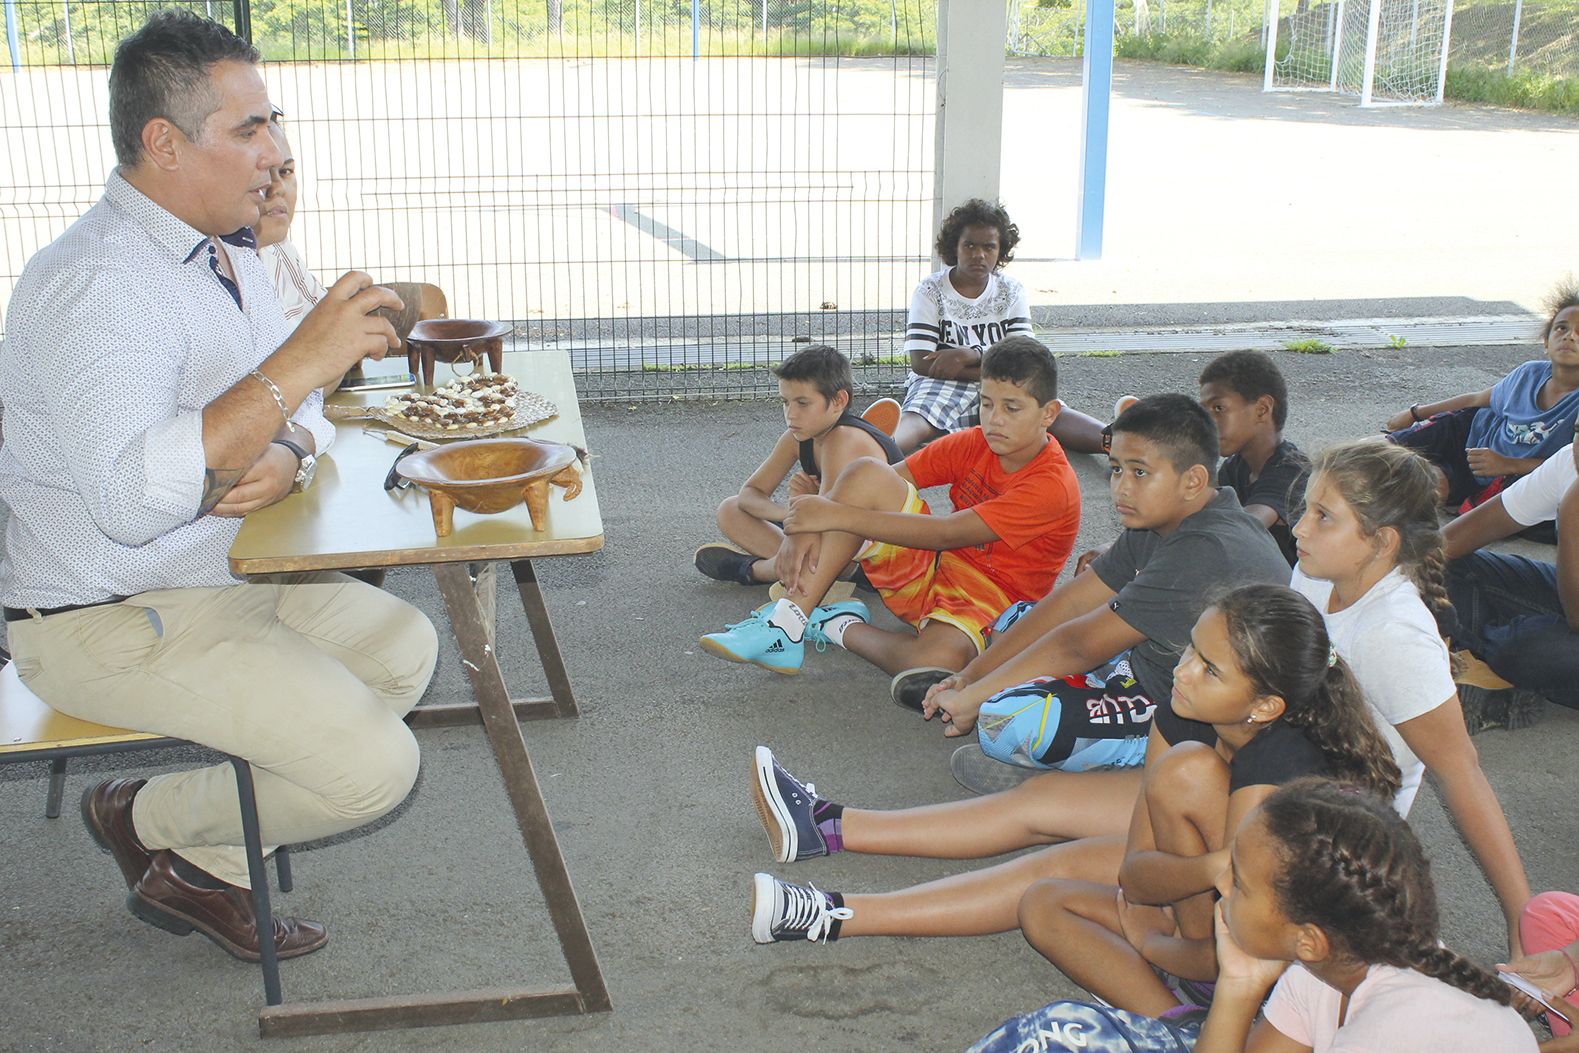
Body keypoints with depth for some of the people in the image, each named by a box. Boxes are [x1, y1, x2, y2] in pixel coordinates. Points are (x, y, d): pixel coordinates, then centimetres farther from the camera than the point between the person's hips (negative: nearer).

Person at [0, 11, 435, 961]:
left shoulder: (228, 255, 7)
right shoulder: (96, 284, -25)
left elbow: (300, 406, 14)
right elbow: (126, 499, -39)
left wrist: (287, 452, -12)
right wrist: (297, 363, -39)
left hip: (227, 575, 10)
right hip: (108, 622, -10)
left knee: (403, 645, 15)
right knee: (374, 765, -16)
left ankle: (205, 867, 17)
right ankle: (150, 821, 12)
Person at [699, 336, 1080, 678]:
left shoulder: (1053, 484, -19)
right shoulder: (974, 444, 2)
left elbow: (946, 534, -27)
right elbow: (890, 478, -5)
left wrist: (839, 515, -30)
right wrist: (811, 527, -24)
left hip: (987, 602, -6)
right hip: (928, 568, 6)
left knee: (936, 661, -43)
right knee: (865, 473, -18)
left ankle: (842, 629, -9)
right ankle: (786, 622, -24)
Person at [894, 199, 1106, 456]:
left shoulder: (1012, 292, 10)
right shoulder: (930, 291, 0)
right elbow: (921, 363, -9)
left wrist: (969, 355, -17)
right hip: (941, 385, -3)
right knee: (913, 422, -37)